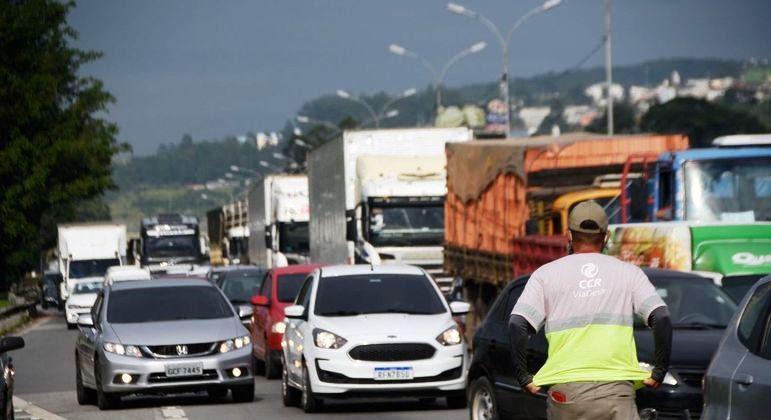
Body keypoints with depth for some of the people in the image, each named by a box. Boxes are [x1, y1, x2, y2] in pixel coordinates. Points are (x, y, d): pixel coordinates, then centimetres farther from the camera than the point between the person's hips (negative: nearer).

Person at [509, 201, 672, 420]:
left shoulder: (546, 274, 10)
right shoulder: (628, 272, 10)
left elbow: (517, 325, -2)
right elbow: (661, 318, -2)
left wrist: (523, 377, 6)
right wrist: (659, 371, 6)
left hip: (565, 391, 1)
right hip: (616, 389, -1)